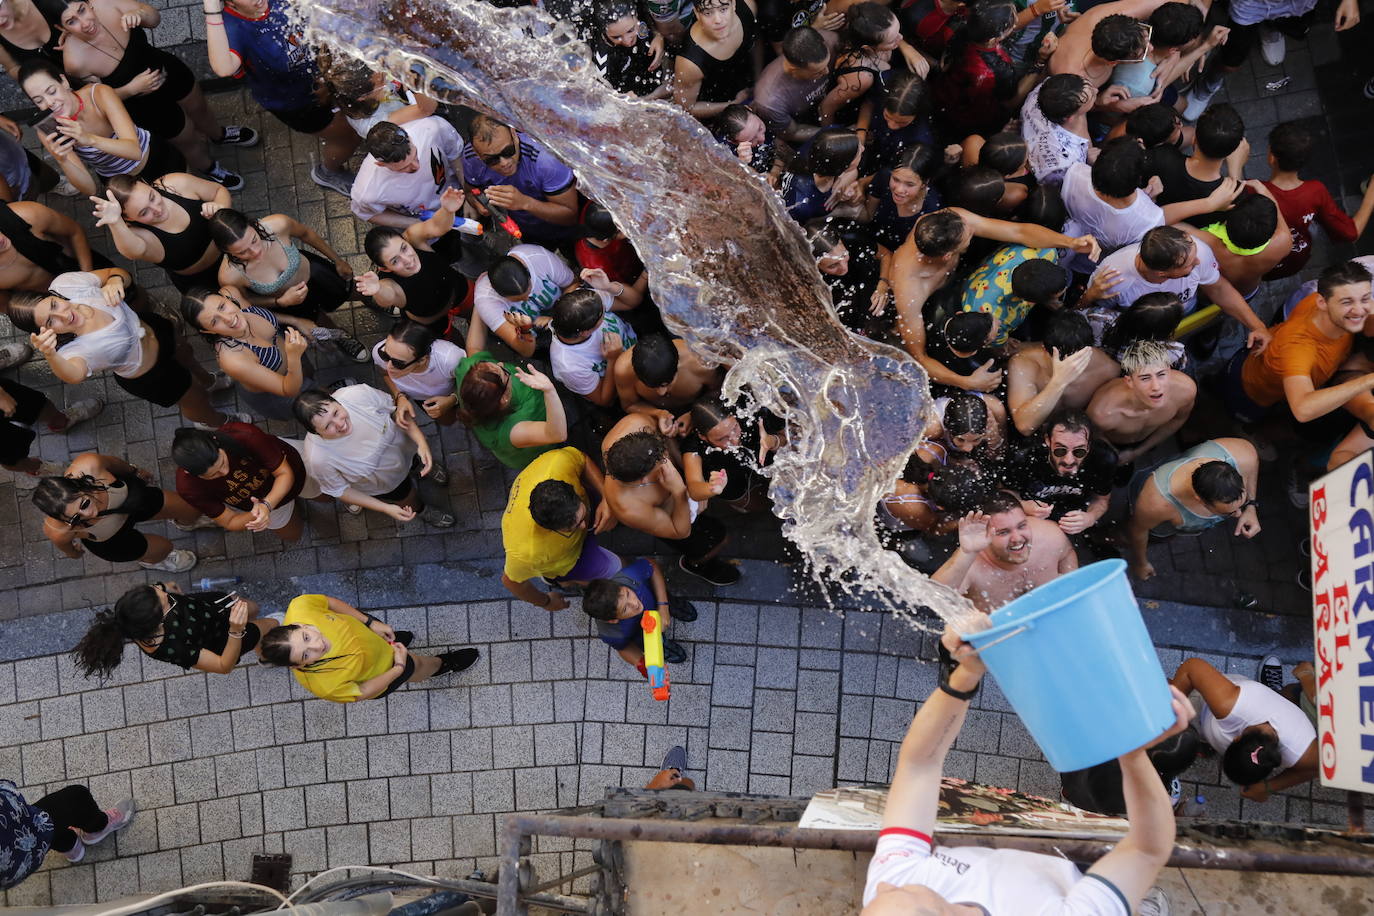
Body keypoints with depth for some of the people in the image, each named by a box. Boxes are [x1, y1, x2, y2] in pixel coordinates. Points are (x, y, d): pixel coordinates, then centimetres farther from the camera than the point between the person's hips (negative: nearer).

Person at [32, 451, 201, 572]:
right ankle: (150, 561, 58)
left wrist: (134, 471, 5)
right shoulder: (57, 531, -44)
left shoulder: (89, 465, -44)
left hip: (129, 493, 2)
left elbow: (112, 462, -18)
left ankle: (184, 523, 59)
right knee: (163, 548, 18)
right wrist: (74, 554, 7)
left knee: (191, 511, 18)